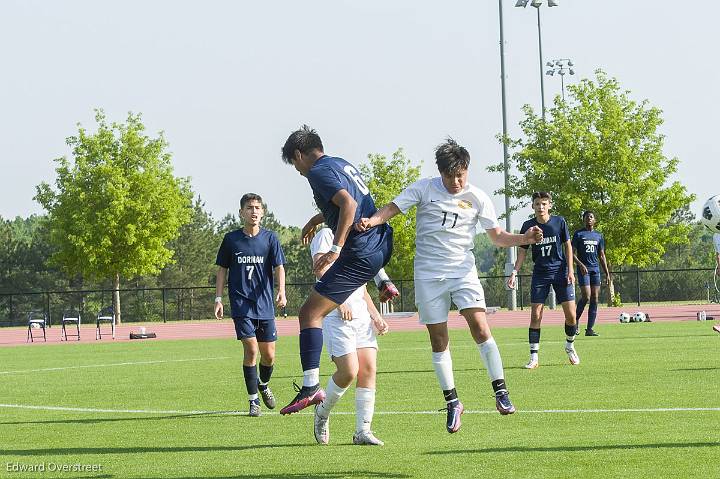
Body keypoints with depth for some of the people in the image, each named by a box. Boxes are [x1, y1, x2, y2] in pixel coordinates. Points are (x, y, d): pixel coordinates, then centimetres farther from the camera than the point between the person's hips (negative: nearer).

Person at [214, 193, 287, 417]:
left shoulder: (270, 238, 3)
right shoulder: (231, 239, 3)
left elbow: (279, 267, -4)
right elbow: (222, 270, 9)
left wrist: (281, 291, -21)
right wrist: (218, 299, 2)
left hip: (265, 305, 2)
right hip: (241, 304, -2)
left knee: (269, 355, 5)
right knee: (251, 349, -14)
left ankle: (263, 385, 37)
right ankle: (253, 400, -3)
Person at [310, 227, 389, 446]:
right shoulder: (327, 235, 1)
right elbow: (320, 269, -15)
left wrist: (375, 315, 19)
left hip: (361, 316, 8)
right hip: (336, 318, -8)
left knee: (369, 369, -6)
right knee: (349, 371, -16)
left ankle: (363, 431, -4)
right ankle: (322, 412, 10)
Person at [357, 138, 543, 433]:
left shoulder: (477, 198, 2)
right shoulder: (424, 189, -1)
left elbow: (497, 236, 6)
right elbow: (392, 208, -6)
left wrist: (525, 238, -12)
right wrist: (371, 221, -27)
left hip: (462, 270, 0)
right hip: (428, 274, 0)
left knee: (479, 326, -17)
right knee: (438, 340, 1)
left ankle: (500, 391, -10)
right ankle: (452, 402, 12)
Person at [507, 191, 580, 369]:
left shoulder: (559, 222, -3)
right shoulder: (528, 226, -2)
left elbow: (567, 245, 5)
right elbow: (522, 251, 4)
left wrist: (570, 270, -2)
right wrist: (515, 271, -8)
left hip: (561, 272, 0)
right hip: (540, 273, 0)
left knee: (571, 315, -4)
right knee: (535, 316, -7)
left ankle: (570, 347, 24)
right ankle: (533, 358, -3)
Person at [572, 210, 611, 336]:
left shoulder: (599, 235, 15)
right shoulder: (578, 234, 2)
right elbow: (572, 253, -2)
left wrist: (607, 273, 12)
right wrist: (581, 264, -18)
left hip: (595, 269, 5)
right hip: (583, 269, -5)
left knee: (595, 299, -2)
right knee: (586, 297, -16)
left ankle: (590, 329, 0)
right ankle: (576, 320, 7)